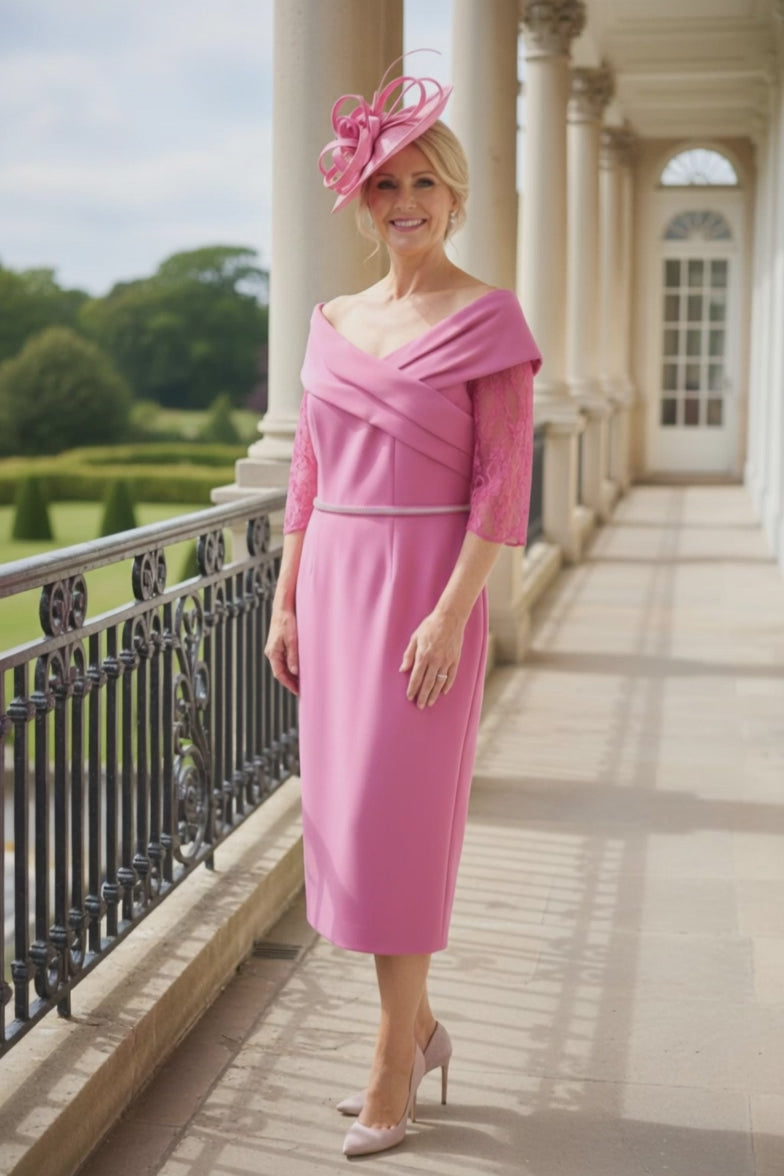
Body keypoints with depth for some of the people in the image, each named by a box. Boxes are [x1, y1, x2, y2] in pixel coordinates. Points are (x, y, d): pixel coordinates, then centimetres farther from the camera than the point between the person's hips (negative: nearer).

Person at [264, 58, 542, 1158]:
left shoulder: (488, 319, -6)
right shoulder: (334, 322, 11)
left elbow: (503, 483, -11)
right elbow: (308, 473, 14)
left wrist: (450, 611, -18)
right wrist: (285, 601, 10)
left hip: (426, 589, -6)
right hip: (334, 584, 6)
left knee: (398, 818, -3)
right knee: (339, 812, 10)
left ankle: (395, 1062, 12)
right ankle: (419, 1027, 28)